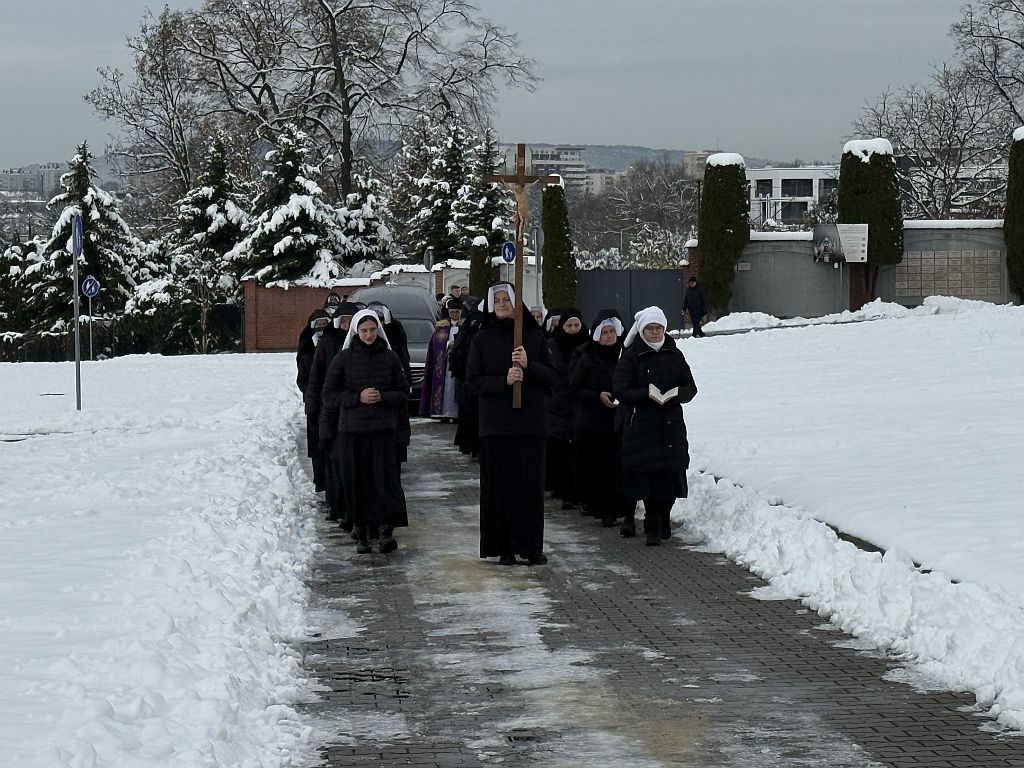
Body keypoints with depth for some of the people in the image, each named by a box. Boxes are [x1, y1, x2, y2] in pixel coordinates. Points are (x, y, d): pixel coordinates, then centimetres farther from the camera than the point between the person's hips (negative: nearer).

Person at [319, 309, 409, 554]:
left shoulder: (390, 358, 6)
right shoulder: (343, 359, 3)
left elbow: (403, 392, 10)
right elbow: (329, 394, 3)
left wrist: (383, 397, -9)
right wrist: (358, 397, -10)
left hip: (384, 429, 0)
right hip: (351, 430, 0)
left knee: (385, 477, -12)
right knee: (356, 481, 1)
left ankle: (386, 529, -16)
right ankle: (362, 533, 9)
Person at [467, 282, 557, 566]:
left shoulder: (534, 337, 7)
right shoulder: (482, 340, 4)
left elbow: (551, 376, 5)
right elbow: (472, 382, -1)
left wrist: (529, 366, -14)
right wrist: (504, 380, -16)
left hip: (531, 423, 1)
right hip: (495, 424, -1)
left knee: (531, 485, 1)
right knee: (499, 486, -1)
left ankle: (532, 546, 7)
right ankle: (504, 548, 4)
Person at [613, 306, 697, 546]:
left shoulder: (674, 355, 13)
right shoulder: (631, 356, 2)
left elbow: (690, 388, 12)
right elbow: (620, 390, -5)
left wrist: (675, 394, -10)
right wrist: (647, 394, -19)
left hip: (672, 423, 3)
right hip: (641, 424, -3)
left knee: (671, 473, 0)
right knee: (649, 473, -9)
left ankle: (664, 519, 18)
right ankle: (653, 527, -5)